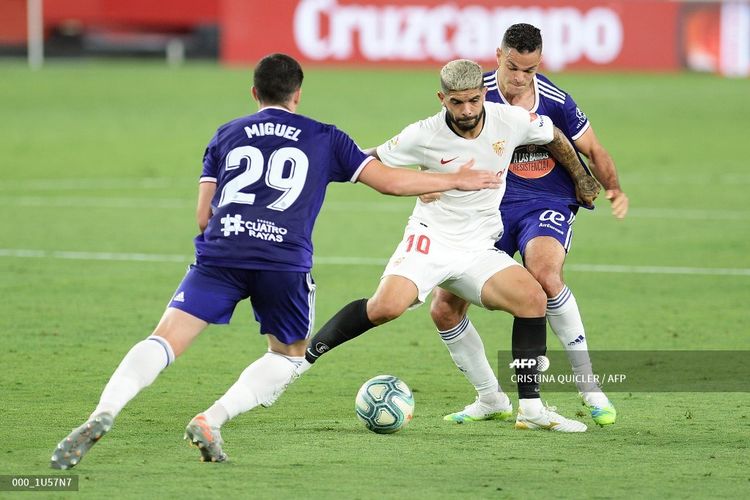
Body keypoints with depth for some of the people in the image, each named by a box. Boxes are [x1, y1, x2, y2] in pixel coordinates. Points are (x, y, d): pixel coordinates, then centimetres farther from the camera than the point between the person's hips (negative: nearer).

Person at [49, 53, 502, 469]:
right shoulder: (324, 139, 18)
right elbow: (388, 180, 16)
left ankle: (102, 416, -32)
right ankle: (211, 421, 0)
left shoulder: (226, 135, 22)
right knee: (290, 356, 21)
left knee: (166, 340, -7)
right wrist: (456, 180, 28)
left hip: (219, 254, 1)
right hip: (286, 262, -1)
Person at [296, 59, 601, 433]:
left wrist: (582, 180, 22)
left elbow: (554, 137, 12)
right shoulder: (424, 136, -16)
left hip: (479, 249, 3)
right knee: (386, 306, -27)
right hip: (430, 238, -3)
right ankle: (305, 355, -8)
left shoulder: (511, 120, -9)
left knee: (533, 299, -17)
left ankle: (530, 409, -9)